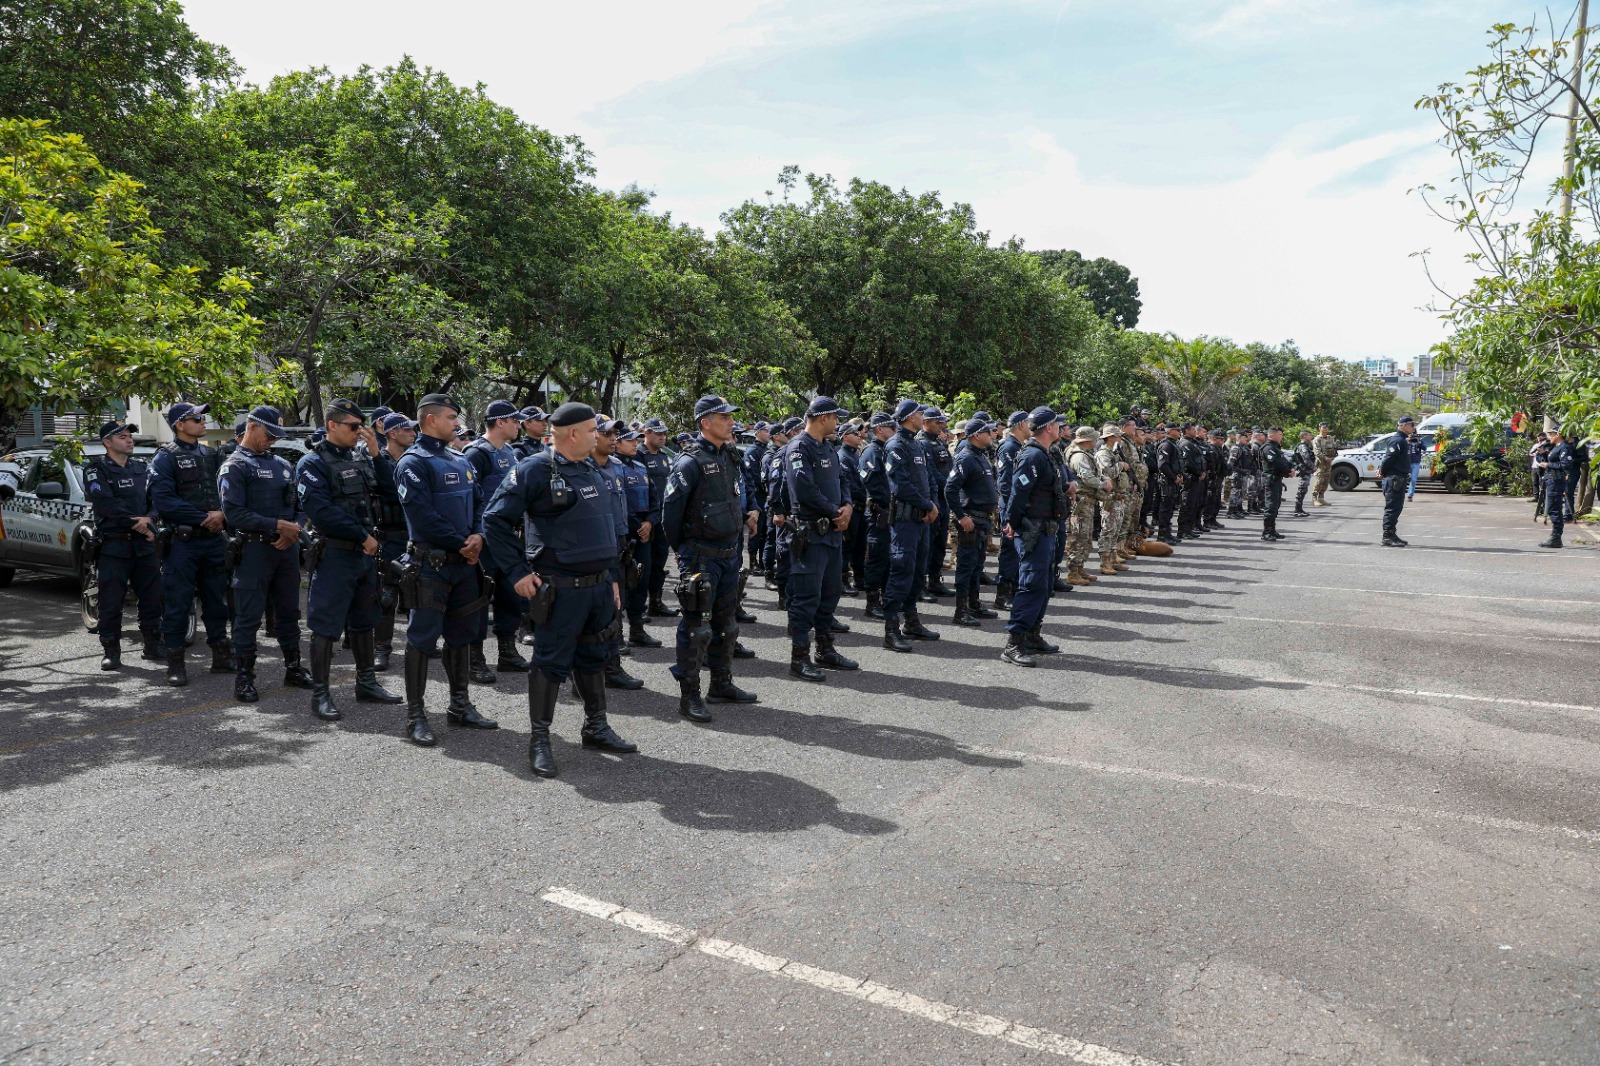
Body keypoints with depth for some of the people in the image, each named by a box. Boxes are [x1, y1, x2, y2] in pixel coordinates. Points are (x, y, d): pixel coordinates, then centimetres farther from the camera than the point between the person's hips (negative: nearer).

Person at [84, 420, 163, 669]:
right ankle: (111, 652, 7)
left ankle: (153, 646, 18)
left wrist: (148, 519, -14)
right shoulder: (96, 469, -1)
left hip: (145, 544, 4)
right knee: (110, 602, -2)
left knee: (152, 598, 7)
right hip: (113, 546, -4)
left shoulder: (143, 467, 15)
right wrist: (137, 524, -14)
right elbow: (106, 503, -13)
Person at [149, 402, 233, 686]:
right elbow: (163, 501, -15)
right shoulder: (166, 457, -6)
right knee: (177, 602, -1)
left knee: (216, 599, 13)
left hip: (214, 539, 6)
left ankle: (221, 656, 22)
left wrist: (221, 514, -8)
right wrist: (203, 518, -15)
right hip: (182, 542, -6)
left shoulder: (211, 455, 13)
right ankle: (175, 663, 8)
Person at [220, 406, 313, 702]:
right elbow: (234, 512, -15)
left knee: (289, 611, 14)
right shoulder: (235, 466, -4)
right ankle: (243, 678, 6)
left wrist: (292, 532, -4)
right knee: (249, 616, -2)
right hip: (254, 549, -6)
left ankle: (293, 669, 24)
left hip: (287, 548, 6)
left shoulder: (283, 465, 16)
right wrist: (278, 525, -18)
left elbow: (298, 505, 16)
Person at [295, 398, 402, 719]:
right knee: (326, 625, -1)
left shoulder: (361, 455, 10)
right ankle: (320, 694, 7)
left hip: (367, 551, 7)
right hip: (335, 554, -7)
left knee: (365, 620, 16)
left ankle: (367, 683, 29)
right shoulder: (313, 463, -9)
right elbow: (322, 512, -19)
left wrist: (376, 454, -4)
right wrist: (362, 536, -16)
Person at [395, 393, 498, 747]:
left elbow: (479, 503, 13)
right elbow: (424, 516, -19)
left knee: (461, 634, 14)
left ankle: (460, 705, 26)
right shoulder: (414, 462, -11)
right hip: (431, 565, -8)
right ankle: (415, 715, 7)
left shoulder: (460, 460, 14)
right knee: (422, 637, -1)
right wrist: (461, 544, -14)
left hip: (465, 562, 8)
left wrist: (478, 537, -7)